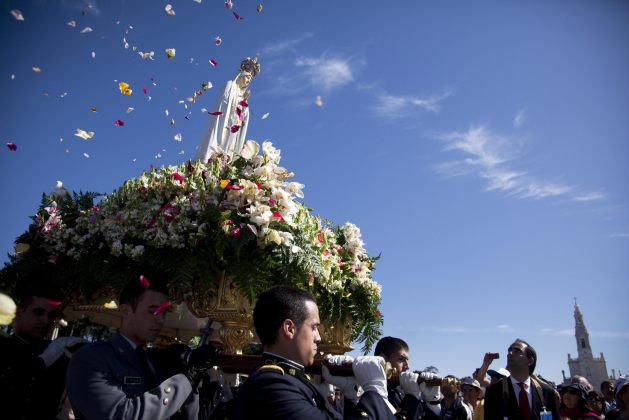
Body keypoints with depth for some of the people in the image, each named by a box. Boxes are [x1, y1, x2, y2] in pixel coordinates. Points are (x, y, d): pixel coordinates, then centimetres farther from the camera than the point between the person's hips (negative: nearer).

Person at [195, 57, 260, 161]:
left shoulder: (244, 93, 23)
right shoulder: (230, 85, 7)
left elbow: (244, 115, 14)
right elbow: (224, 104, -4)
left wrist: (245, 100, 3)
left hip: (235, 129, 6)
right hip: (225, 124, -6)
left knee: (229, 151, -6)